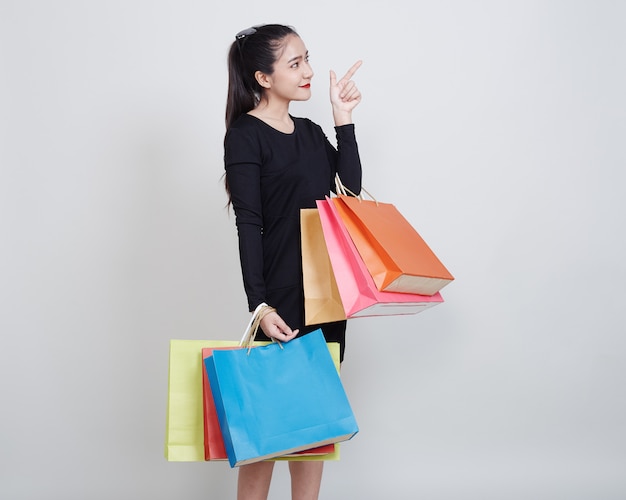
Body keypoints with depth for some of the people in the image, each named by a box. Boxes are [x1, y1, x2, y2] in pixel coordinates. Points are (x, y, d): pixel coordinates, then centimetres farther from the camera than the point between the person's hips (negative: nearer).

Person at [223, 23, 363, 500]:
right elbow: (248, 225, -12)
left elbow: (352, 187, 2)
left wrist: (344, 120, 1)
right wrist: (259, 305, -18)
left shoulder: (311, 132, 14)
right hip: (283, 294, -7)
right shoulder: (245, 135, -6)